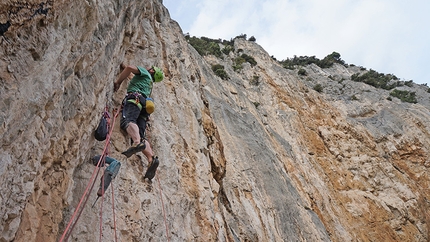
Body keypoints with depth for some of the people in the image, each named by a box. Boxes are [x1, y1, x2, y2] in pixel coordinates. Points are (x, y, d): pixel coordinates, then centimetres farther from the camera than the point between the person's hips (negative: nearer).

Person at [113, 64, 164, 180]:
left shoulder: (144, 72, 20)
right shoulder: (149, 83, 42)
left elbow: (130, 68, 0)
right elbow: (135, 80, 59)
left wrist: (118, 81, 9)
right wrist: (124, 69, 63)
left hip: (135, 98, -7)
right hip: (145, 105, 7)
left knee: (127, 120, -33)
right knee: (140, 136, -10)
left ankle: (137, 142, -62)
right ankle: (151, 159, -32)